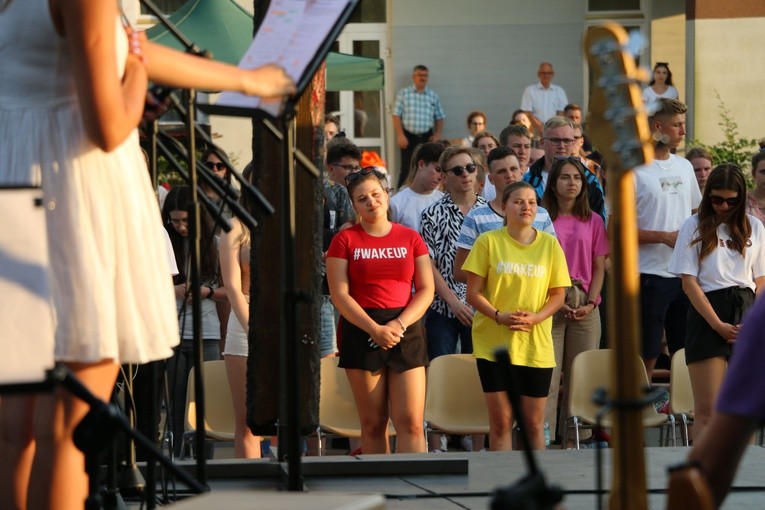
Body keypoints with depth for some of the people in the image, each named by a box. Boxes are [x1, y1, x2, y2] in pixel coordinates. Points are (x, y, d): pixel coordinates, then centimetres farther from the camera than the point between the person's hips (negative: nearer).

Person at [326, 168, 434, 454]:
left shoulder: (410, 238, 10)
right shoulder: (345, 240, 4)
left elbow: (426, 290, 6)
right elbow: (340, 295, -3)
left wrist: (399, 324, -9)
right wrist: (375, 329, -13)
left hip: (406, 331, 1)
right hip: (361, 331, -1)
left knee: (411, 422, -8)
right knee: (373, 425, 0)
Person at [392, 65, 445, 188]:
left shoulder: (433, 95, 10)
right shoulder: (404, 93, 1)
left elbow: (439, 117, 14)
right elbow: (397, 115, -3)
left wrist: (437, 134, 0)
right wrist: (400, 135, -11)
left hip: (426, 137, 3)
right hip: (409, 136, -3)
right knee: (407, 169, -7)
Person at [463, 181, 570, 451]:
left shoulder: (550, 244, 5)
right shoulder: (488, 242, -1)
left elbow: (558, 295, 7)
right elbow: (473, 293, -2)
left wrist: (535, 317, -12)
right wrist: (499, 316, -18)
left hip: (536, 345, 2)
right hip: (494, 344, -2)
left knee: (534, 422, 6)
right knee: (501, 421, -1)